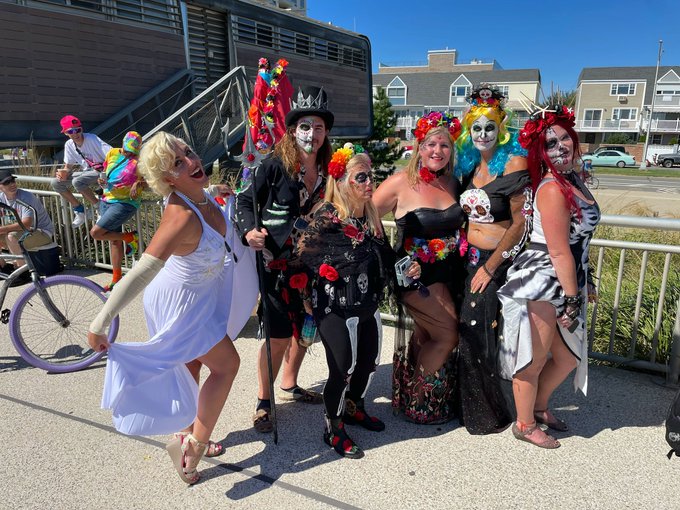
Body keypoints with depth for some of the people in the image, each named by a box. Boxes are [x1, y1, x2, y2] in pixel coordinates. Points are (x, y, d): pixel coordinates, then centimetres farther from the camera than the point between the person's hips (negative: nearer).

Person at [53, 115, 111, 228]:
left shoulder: (92, 139, -19)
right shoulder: (69, 145, 1)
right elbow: (68, 166, 11)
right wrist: (65, 172, -13)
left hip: (101, 171, -7)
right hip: (86, 171, 8)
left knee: (77, 181, -33)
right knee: (55, 183, -3)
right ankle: (79, 210, 7)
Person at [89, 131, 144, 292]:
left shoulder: (140, 160, -9)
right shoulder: (112, 153, 5)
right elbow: (105, 172, 16)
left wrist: (139, 183, -26)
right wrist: (103, 181, -4)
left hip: (124, 203, -7)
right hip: (106, 201, 7)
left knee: (96, 233, -15)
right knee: (114, 241, 14)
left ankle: (130, 237, 5)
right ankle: (117, 278, 25)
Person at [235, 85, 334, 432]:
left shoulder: (327, 171, 3)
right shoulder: (275, 166, -12)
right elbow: (245, 200, -8)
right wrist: (249, 231, -25)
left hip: (311, 267, 6)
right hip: (277, 266, -6)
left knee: (305, 331, 17)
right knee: (279, 337, -1)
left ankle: (289, 387, 40)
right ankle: (263, 402, 21)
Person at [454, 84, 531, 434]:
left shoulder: (513, 163, -12)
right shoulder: (471, 165, 10)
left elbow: (521, 223, -16)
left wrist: (490, 267, -15)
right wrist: (464, 249, 10)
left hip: (497, 262, -6)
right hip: (470, 258, 6)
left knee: (479, 336, 1)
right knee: (468, 334, 12)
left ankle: (490, 415, 23)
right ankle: (468, 406, 32)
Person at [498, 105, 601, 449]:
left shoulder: (573, 180, 11)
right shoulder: (552, 189, -18)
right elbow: (559, 252, -20)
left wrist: (585, 282, 22)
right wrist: (572, 298, -15)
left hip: (565, 282, 10)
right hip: (540, 283, -10)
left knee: (569, 356, 22)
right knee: (534, 360, 6)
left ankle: (539, 407, 44)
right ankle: (525, 425, 27)